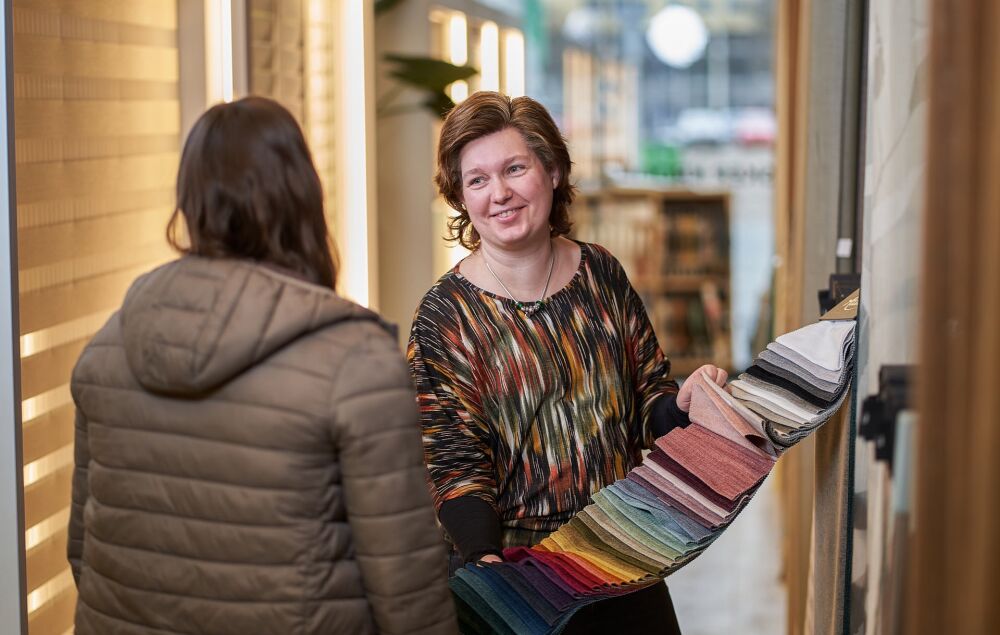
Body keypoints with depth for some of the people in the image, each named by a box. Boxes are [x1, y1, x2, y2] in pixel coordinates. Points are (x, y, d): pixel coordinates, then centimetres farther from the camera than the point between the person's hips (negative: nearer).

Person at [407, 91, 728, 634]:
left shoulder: (602, 275, 2)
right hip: (515, 567, -3)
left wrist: (683, 404, -13)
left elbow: (646, 407, 9)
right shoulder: (444, 317, -9)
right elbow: (455, 464, -12)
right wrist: (484, 558, -28)